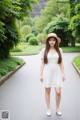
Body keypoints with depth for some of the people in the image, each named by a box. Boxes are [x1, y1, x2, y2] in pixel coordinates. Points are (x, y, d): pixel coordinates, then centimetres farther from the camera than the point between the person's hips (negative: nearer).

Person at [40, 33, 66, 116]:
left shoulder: (59, 50, 2)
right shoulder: (44, 51, -2)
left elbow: (61, 63, 5)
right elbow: (42, 63, 0)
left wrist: (63, 74, 1)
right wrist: (41, 74, -3)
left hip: (57, 73, 1)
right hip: (47, 73, -1)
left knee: (58, 92, -3)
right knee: (47, 91, 8)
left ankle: (57, 108, 20)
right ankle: (48, 109, 25)